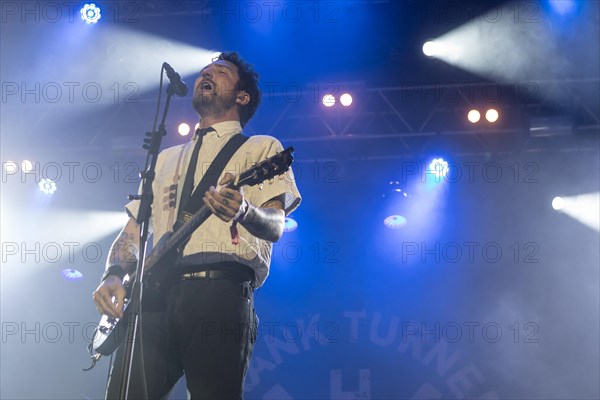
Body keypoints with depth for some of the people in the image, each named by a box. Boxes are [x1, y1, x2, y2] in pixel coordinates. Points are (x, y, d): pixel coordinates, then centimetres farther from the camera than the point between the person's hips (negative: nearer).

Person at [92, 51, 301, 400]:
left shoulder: (261, 148, 16)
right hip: (156, 293, 4)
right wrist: (114, 275, 5)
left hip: (221, 289, -4)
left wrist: (244, 211, -24)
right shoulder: (168, 158, 32)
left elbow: (275, 226, 0)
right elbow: (133, 230, 27)